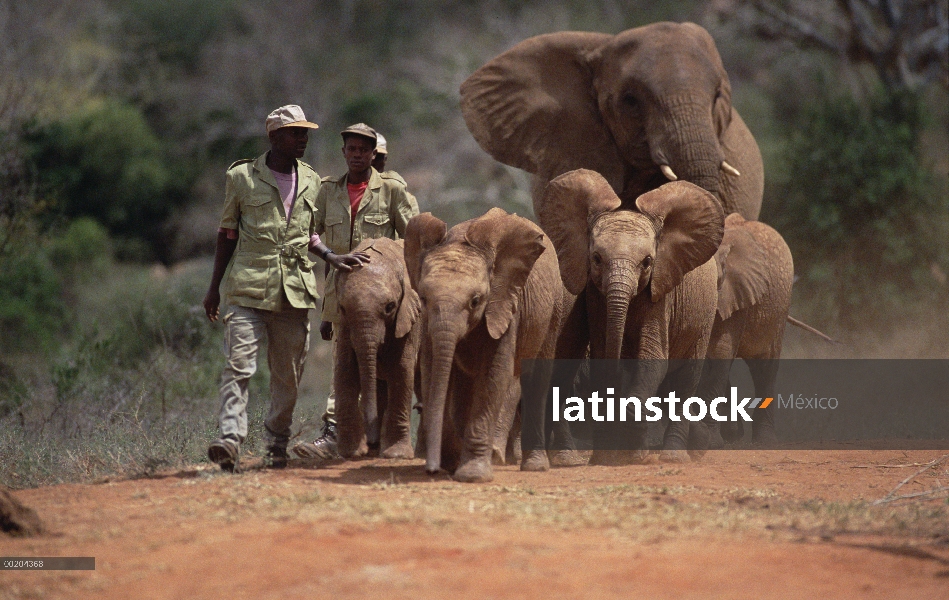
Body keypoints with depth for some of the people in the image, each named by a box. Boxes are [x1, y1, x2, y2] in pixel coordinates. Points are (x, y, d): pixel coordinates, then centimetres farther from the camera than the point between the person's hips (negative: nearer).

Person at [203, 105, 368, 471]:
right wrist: (214, 289, 8)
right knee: (239, 365, -15)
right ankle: (231, 439, -21)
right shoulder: (242, 177, 3)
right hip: (249, 287, -4)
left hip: (296, 289, 4)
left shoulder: (311, 181, 13)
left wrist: (333, 259, 7)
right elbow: (227, 234, 9)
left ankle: (277, 444, 16)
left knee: (289, 375, 5)